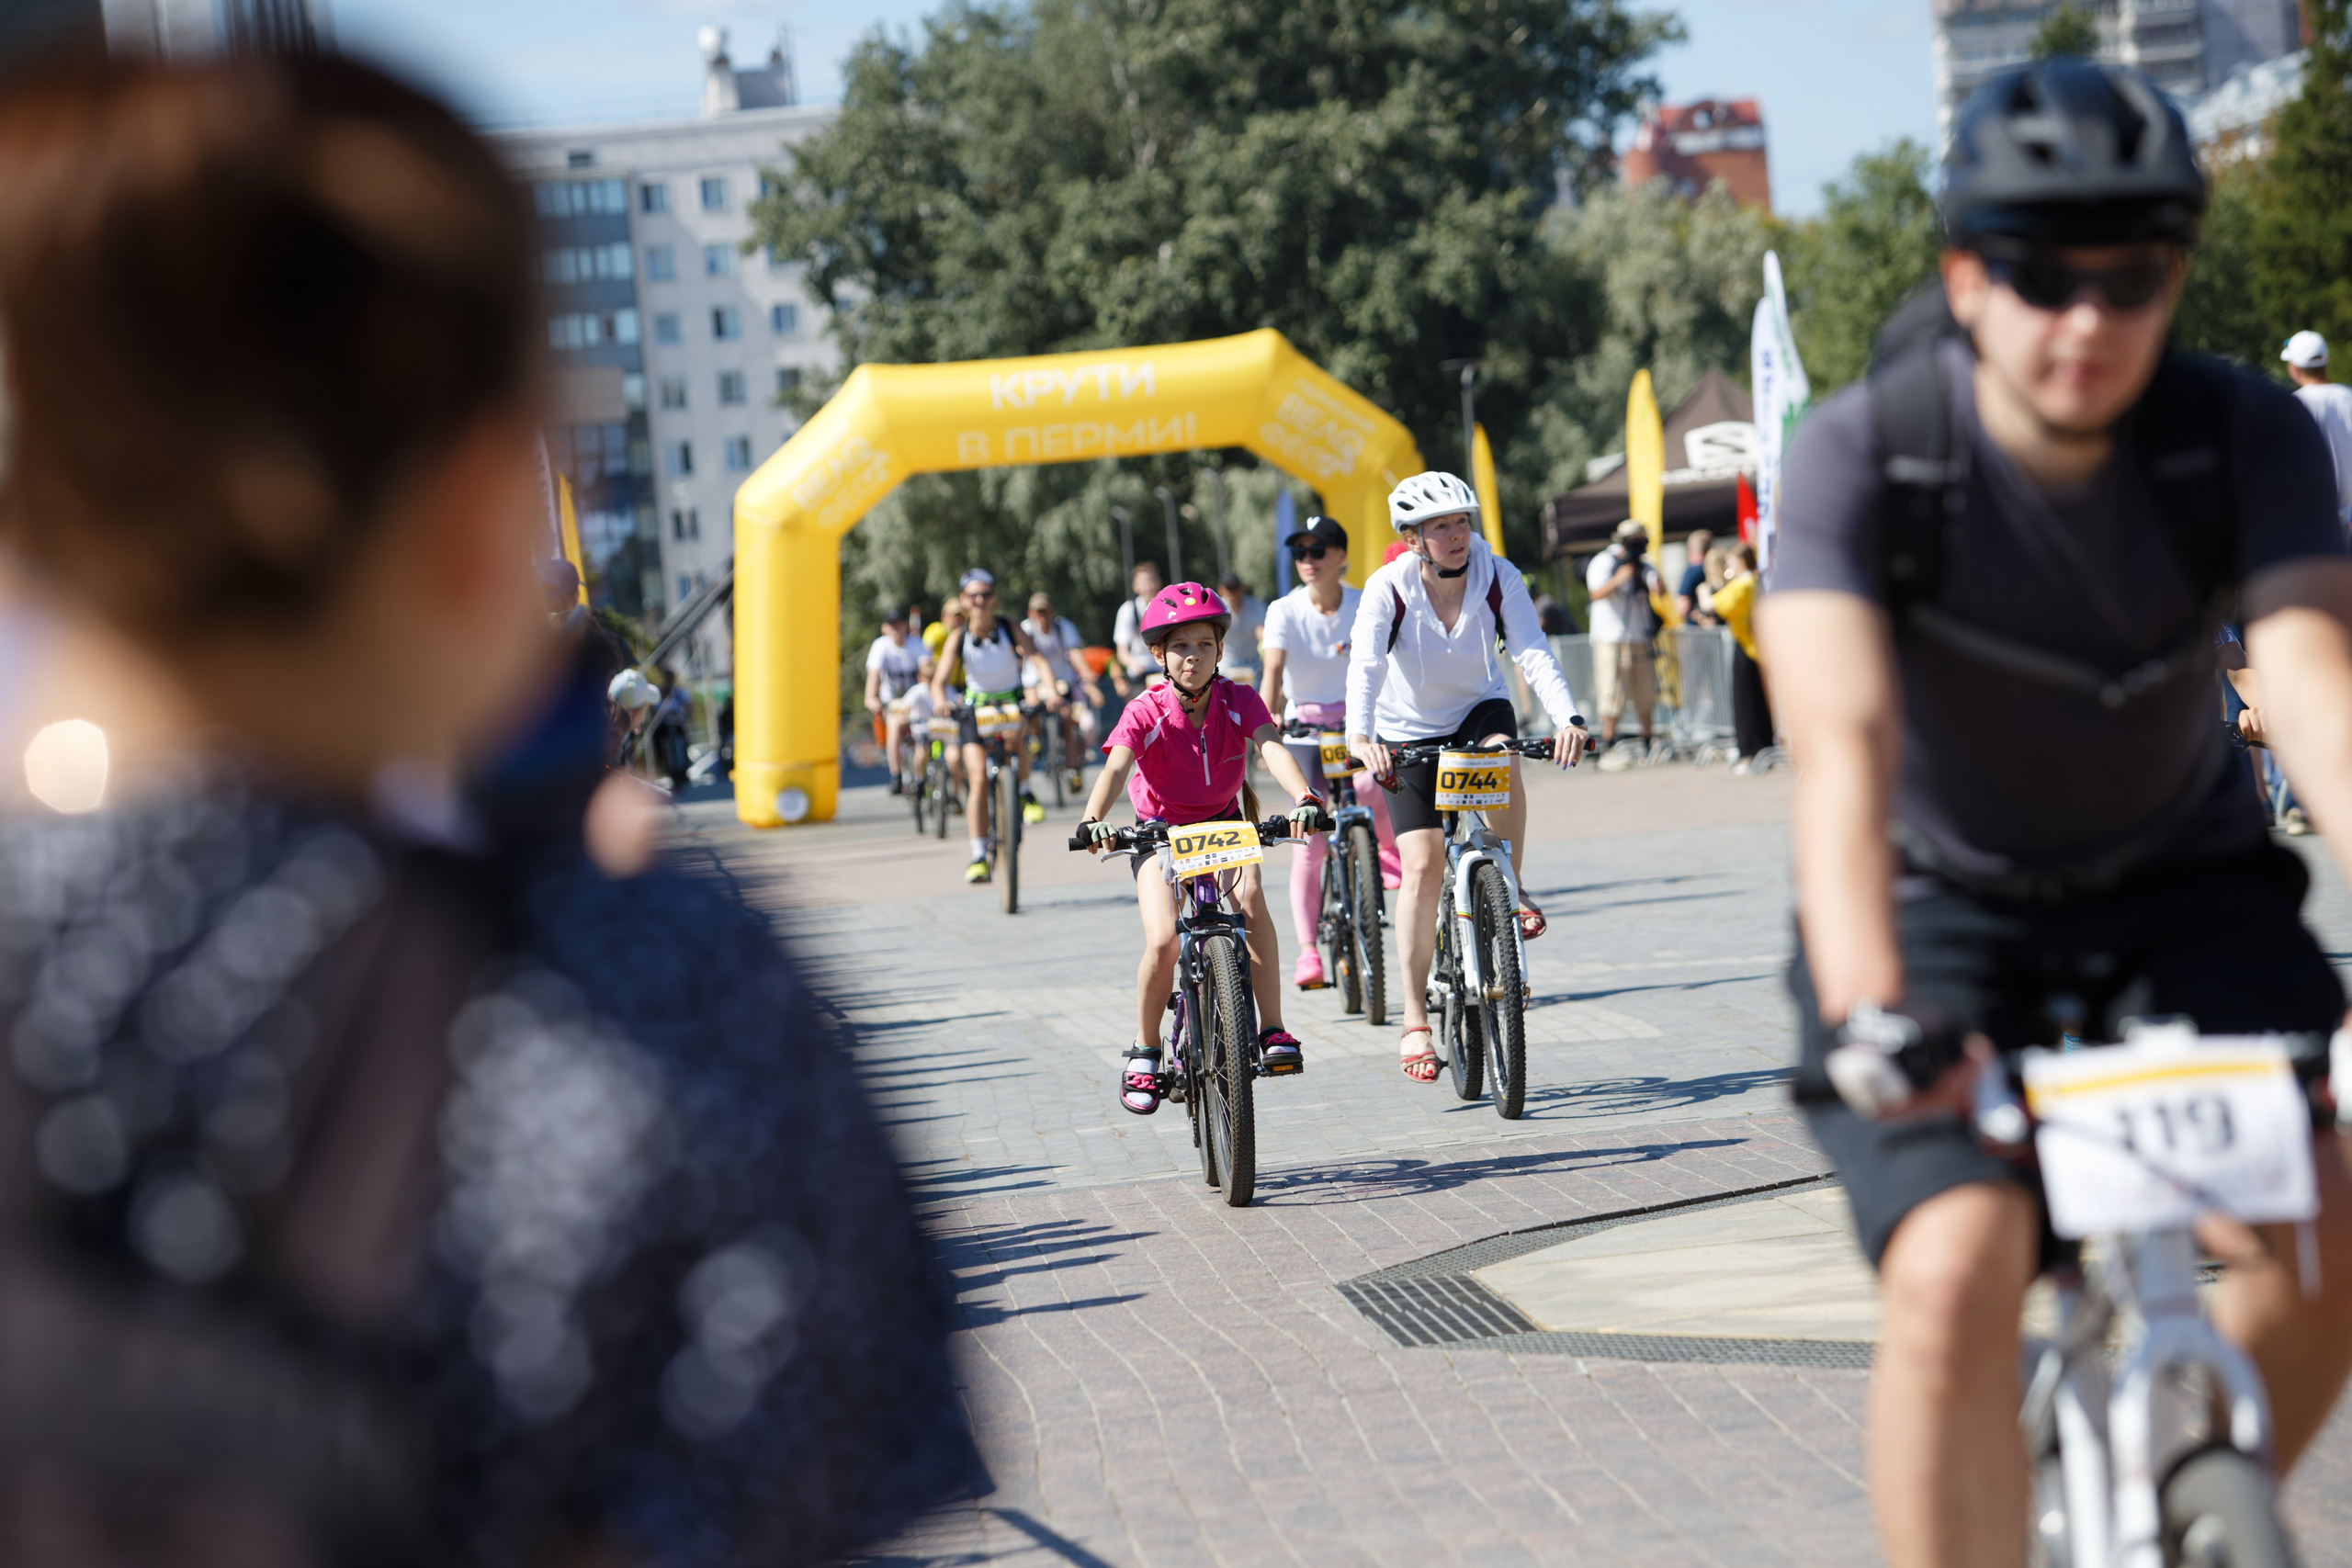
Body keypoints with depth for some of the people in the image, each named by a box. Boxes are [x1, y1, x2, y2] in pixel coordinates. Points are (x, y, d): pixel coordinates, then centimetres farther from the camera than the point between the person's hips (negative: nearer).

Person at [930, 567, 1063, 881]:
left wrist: (1051, 691, -43)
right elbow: (940, 680, -19)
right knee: (978, 777, -14)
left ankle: (1025, 793, -6)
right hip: (975, 708, 0)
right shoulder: (959, 639, -10)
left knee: (1014, 737, -35)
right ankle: (979, 856, -10)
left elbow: (1037, 660, -24)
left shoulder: (1010, 630, -11)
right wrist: (940, 700, -42)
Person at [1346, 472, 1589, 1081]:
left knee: (1500, 759, -36)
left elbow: (1534, 653, -28)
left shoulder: (1498, 577, -18)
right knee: (1422, 862, -14)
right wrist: (1360, 736, -54)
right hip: (1409, 731, -1)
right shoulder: (1388, 589, -22)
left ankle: (1511, 887, -10)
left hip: (1479, 710, 1)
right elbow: (1364, 666, -36)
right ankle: (1415, 1021, -7)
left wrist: (1568, 718, -46)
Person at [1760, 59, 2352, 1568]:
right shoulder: (1864, 454, -22)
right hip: (1945, 906, -2)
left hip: (2182, 884, 2)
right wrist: (1864, 1009, -51)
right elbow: (1843, 743, -35)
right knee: (1954, 1280, -25)